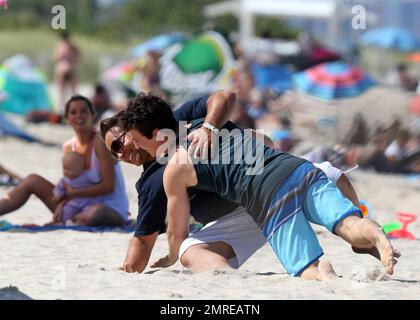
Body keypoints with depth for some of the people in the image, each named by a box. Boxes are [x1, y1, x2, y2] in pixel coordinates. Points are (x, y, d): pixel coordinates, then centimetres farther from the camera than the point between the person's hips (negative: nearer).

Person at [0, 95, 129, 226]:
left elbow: (109, 186, -19)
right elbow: (69, 186, 9)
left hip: (113, 213, -6)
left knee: (95, 212, -44)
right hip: (82, 209, 6)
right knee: (32, 181, 2)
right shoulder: (68, 147, 5)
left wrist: (74, 193, -17)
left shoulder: (100, 143, -14)